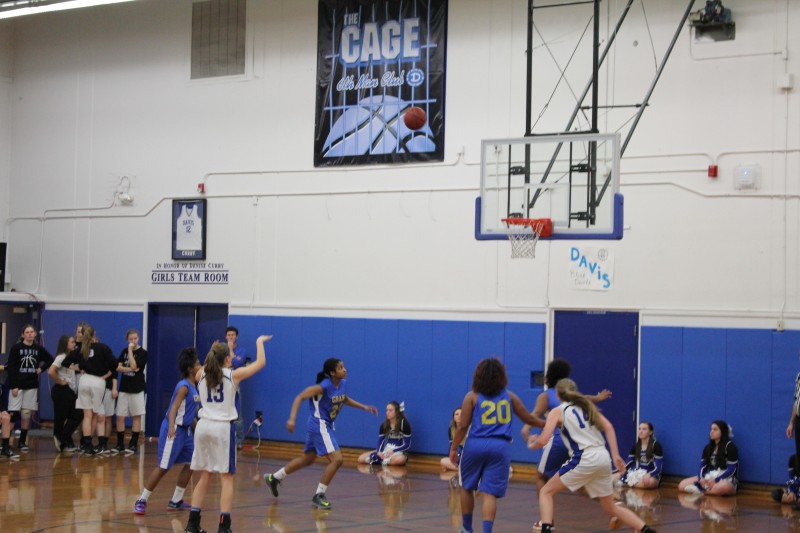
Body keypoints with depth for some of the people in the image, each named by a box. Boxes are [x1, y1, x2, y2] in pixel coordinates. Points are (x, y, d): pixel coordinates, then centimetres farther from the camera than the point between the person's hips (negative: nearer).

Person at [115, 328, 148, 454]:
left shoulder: (143, 353, -4)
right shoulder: (124, 351, 9)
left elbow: (133, 366, -18)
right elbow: (118, 368, 1)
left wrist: (130, 350, -13)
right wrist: (130, 369, -14)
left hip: (137, 389, -4)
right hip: (124, 387, 4)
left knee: (136, 416, 1)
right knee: (120, 416, 0)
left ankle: (134, 444, 6)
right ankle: (120, 444, 9)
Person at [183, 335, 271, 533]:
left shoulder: (202, 374, 5)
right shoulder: (233, 375, -5)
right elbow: (260, 363, 6)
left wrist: (214, 352, 39)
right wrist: (259, 342, 20)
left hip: (203, 426, 5)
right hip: (223, 427, -5)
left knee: (204, 476, 14)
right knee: (227, 478, 0)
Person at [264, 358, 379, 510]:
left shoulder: (343, 384, 1)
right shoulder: (324, 387, -23)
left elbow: (344, 400, 23)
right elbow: (300, 397, -22)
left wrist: (364, 407, 16)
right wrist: (292, 418, -32)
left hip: (326, 426, 9)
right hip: (319, 425, -9)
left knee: (307, 459, 23)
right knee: (337, 459, -16)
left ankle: (274, 478, 38)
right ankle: (319, 496, -7)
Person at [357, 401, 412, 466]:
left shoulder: (404, 423, -10)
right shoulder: (384, 425, 4)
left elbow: (407, 445, -10)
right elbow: (380, 442, 3)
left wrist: (393, 451, -21)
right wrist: (379, 452, -19)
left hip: (399, 452, -4)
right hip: (386, 451, 4)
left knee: (400, 460, -44)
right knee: (361, 458, -11)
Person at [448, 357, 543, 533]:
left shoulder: (472, 396, 3)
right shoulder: (509, 396, 9)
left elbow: (463, 426, -2)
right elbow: (529, 419, 16)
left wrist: (453, 448, 8)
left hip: (475, 445, -1)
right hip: (501, 446, 1)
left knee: (467, 487, 19)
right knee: (490, 493, -1)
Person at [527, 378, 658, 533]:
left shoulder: (556, 412, 5)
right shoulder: (586, 405, 21)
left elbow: (542, 440, -3)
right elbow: (608, 427, 9)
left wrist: (532, 444, 19)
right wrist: (616, 455, 7)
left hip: (585, 459, -6)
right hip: (603, 457, 6)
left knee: (546, 491, 9)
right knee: (611, 508, 20)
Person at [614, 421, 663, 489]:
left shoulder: (656, 446, -8)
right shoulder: (636, 446, 8)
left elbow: (658, 467, -13)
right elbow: (629, 462, 8)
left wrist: (648, 475, -32)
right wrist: (623, 468, -15)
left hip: (651, 475, -4)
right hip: (636, 473, 4)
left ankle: (626, 484, -32)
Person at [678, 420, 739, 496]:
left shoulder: (729, 446, -6)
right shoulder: (708, 447, 14)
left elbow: (731, 470, -12)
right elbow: (703, 466, 10)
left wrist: (715, 480, -23)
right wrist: (701, 479, -14)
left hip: (727, 479, -6)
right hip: (709, 477, 6)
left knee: (723, 487, -46)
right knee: (682, 485, -10)